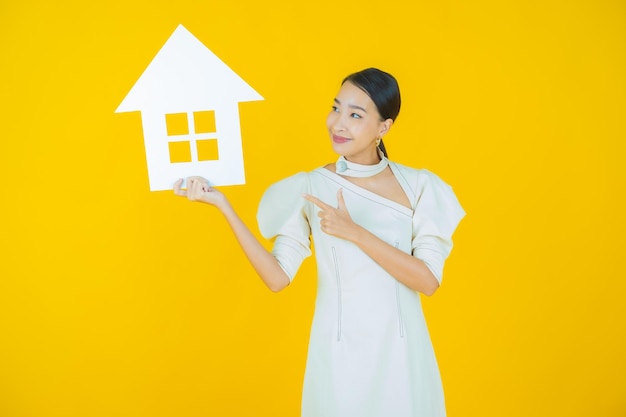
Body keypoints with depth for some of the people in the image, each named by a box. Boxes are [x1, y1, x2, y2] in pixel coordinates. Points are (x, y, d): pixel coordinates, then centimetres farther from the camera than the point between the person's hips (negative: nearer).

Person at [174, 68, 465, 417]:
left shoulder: (417, 186, -5)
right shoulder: (308, 188, -6)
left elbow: (428, 281, -12)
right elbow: (278, 277, -11)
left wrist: (355, 233, -21)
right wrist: (223, 206, -17)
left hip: (401, 352, 1)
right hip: (339, 352, 0)